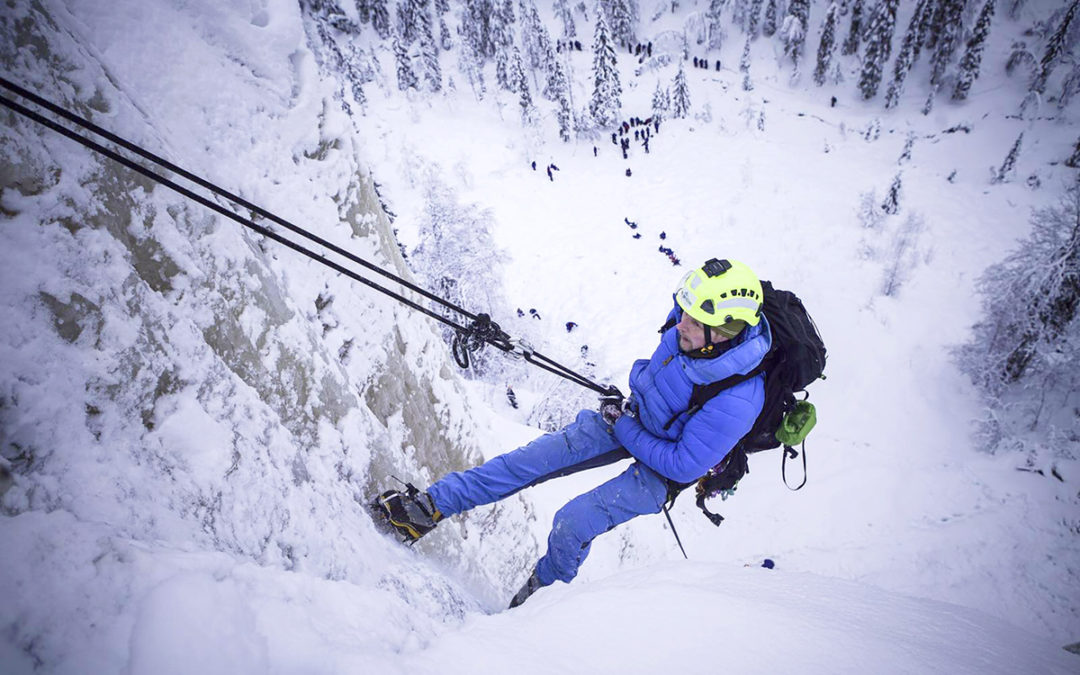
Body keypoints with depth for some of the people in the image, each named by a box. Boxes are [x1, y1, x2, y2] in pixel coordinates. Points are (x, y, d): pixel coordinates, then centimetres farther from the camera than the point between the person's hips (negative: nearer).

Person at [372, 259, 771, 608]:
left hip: (668, 464, -5)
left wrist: (625, 430, -19)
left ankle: (545, 588, 22)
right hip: (636, 413, 6)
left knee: (572, 524, -13)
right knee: (540, 455, -7)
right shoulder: (688, 322, -21)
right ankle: (433, 506, 1)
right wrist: (635, 388, -2)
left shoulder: (735, 402, -38)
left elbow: (684, 465, -25)